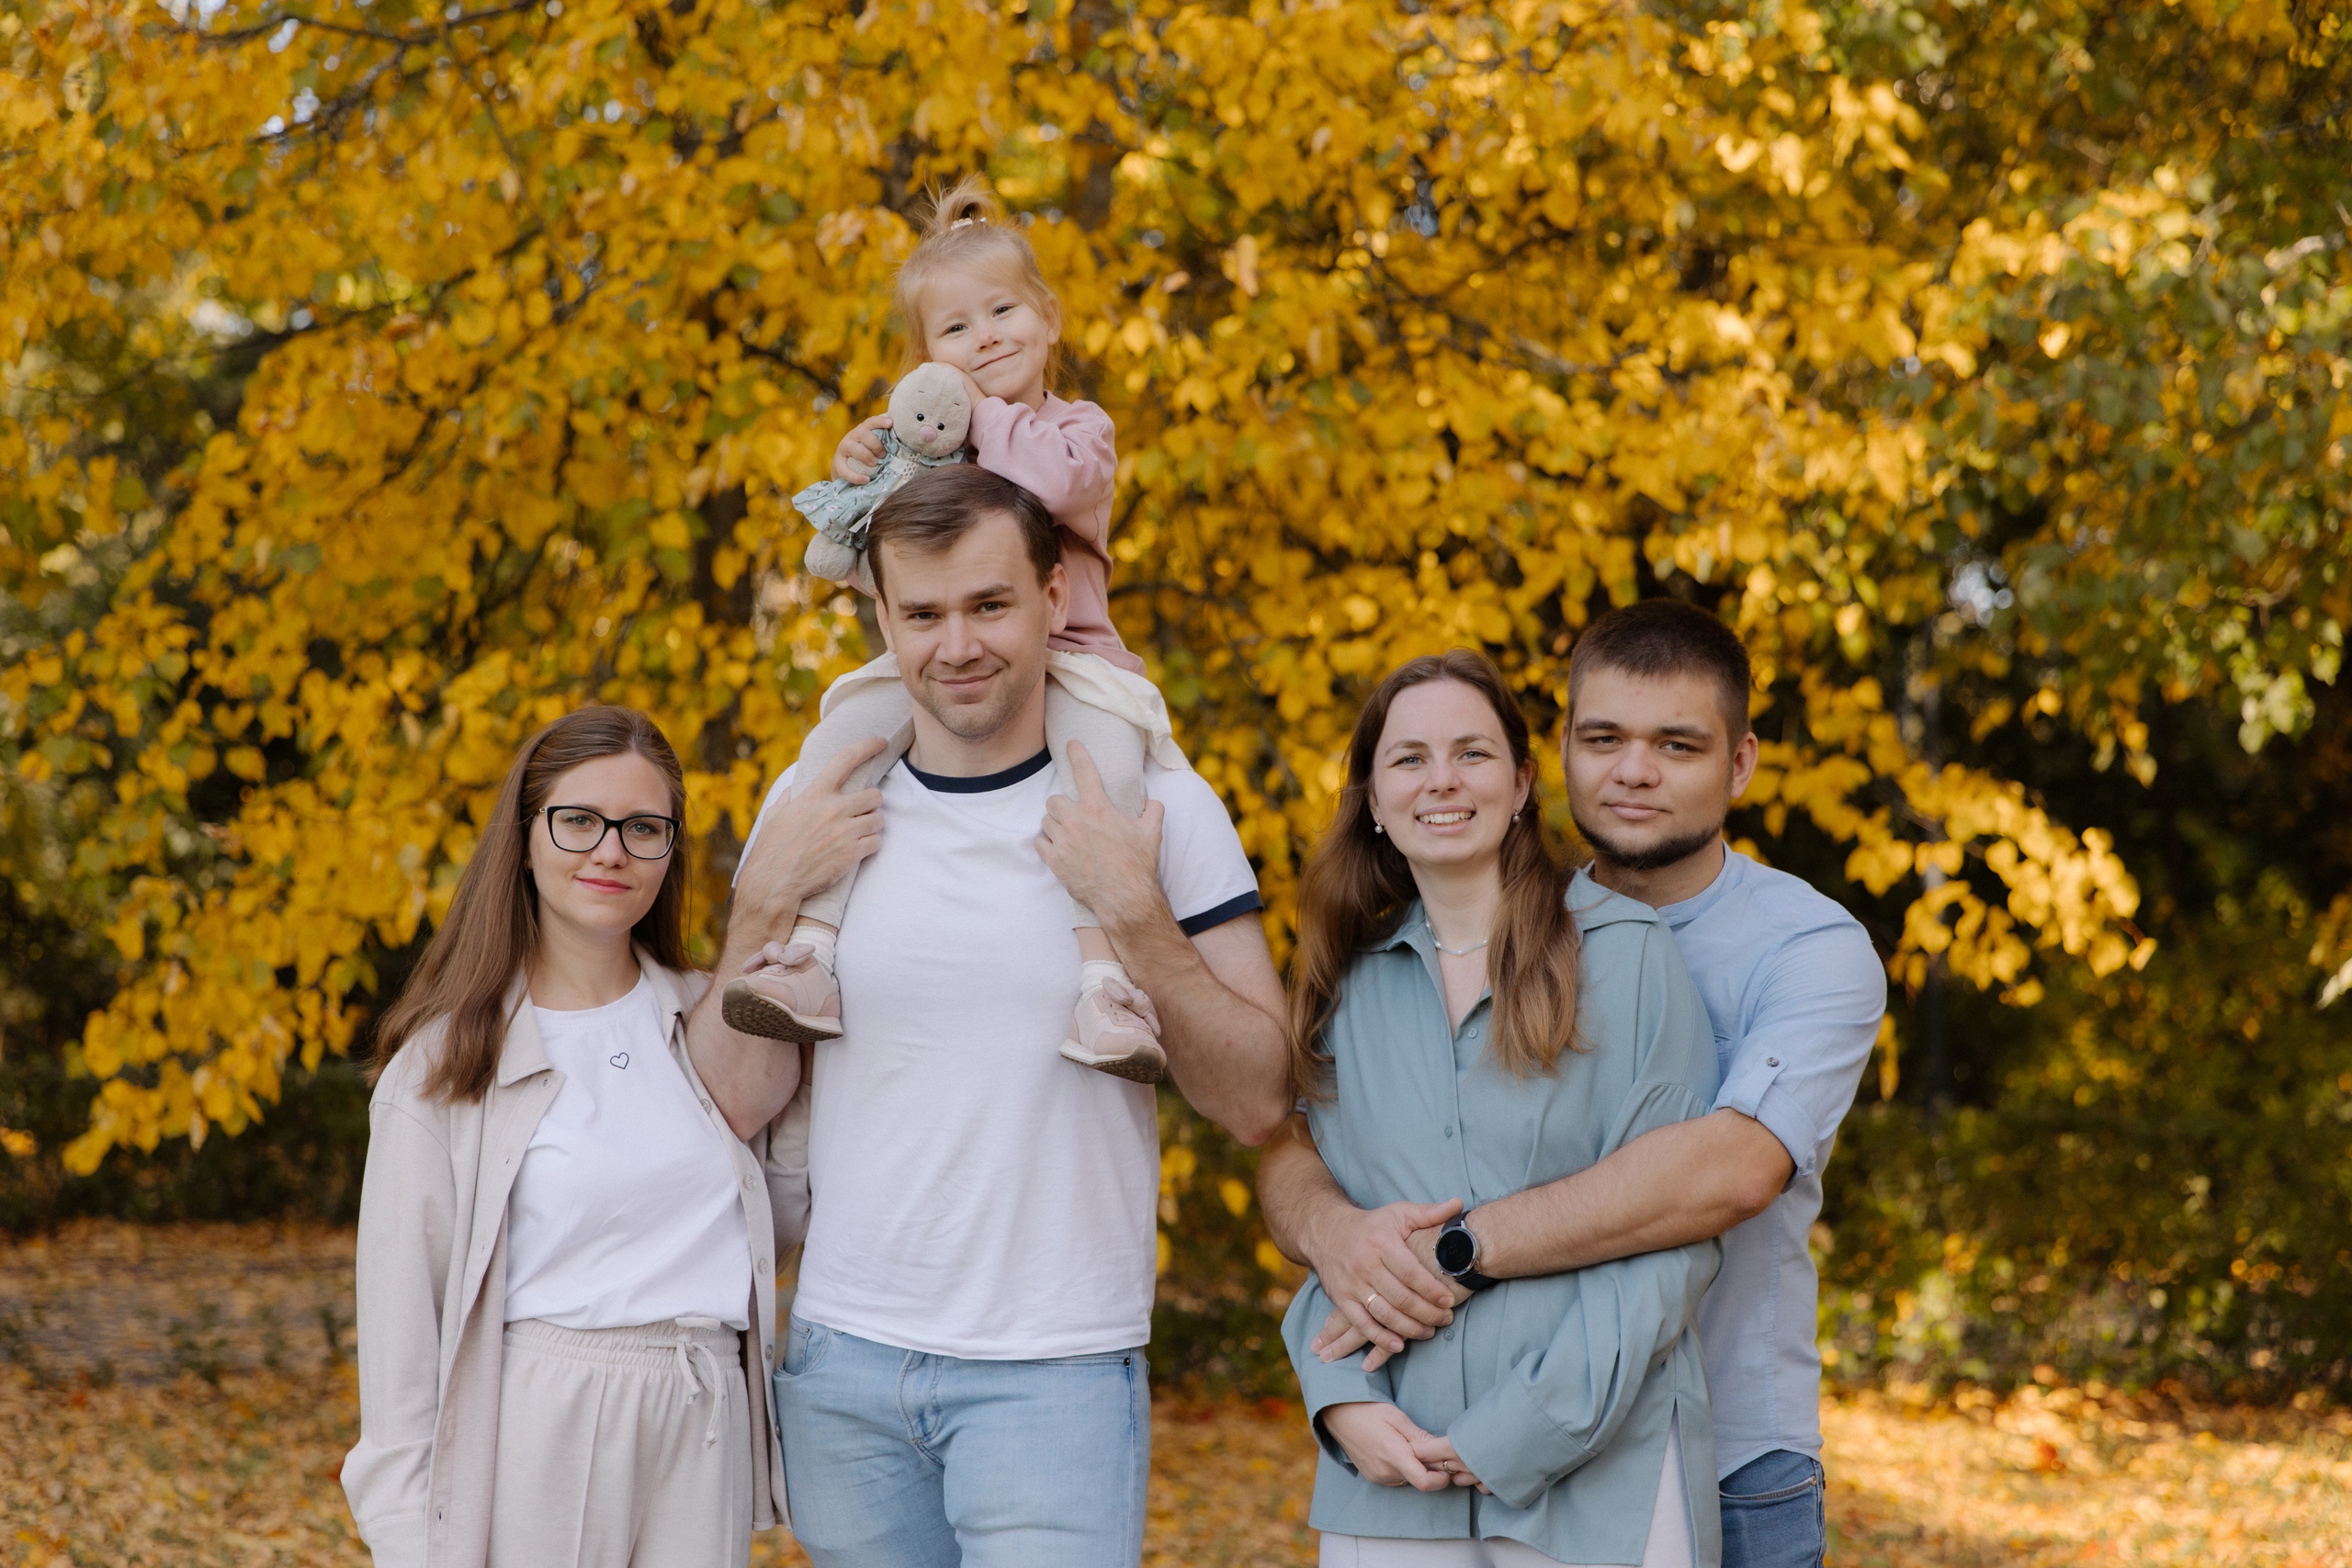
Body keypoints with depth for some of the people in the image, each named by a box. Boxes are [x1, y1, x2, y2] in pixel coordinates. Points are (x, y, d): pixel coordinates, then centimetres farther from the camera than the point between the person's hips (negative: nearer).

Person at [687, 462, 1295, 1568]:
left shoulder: (1159, 809, -2)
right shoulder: (812, 810, 4)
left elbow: (1259, 1104, -5)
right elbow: (737, 1103, 4)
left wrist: (1136, 916, -16)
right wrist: (763, 905, -8)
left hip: (1056, 1370, -3)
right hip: (844, 1358, 3)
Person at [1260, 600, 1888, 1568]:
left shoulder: (1812, 949, -7)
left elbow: (1732, 1169, -25)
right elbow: (1293, 1148, 0)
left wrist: (1457, 1249, -28)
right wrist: (1331, 1228, -24)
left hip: (1726, 1477, -3)